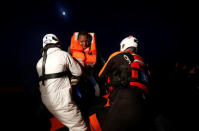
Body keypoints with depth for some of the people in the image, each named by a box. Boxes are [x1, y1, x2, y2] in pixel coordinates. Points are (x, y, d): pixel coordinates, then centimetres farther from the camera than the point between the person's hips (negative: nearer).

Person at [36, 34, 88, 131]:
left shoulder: (39, 62, 12)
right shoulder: (63, 54, -4)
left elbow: (42, 81, 16)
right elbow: (78, 72, 2)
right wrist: (72, 82, 21)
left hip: (46, 100, 8)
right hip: (61, 100, -7)